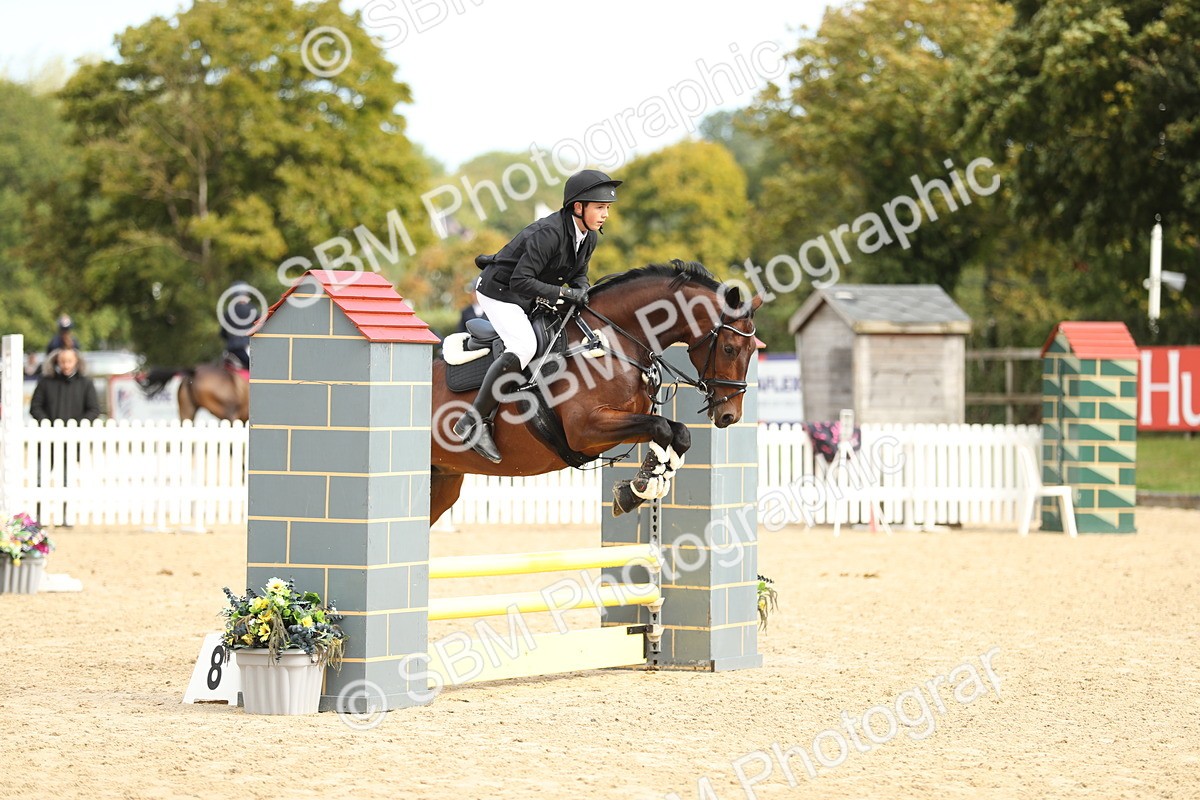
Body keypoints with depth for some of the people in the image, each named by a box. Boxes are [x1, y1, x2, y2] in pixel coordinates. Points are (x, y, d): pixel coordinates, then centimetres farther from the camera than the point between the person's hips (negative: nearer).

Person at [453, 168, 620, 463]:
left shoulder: (589, 237, -1)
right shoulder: (548, 233, -29)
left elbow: (579, 273, 13)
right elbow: (521, 281, -32)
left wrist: (582, 290, -10)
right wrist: (564, 292, -32)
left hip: (530, 299, 10)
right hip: (500, 291, -10)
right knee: (524, 346, -29)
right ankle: (474, 422, -27)